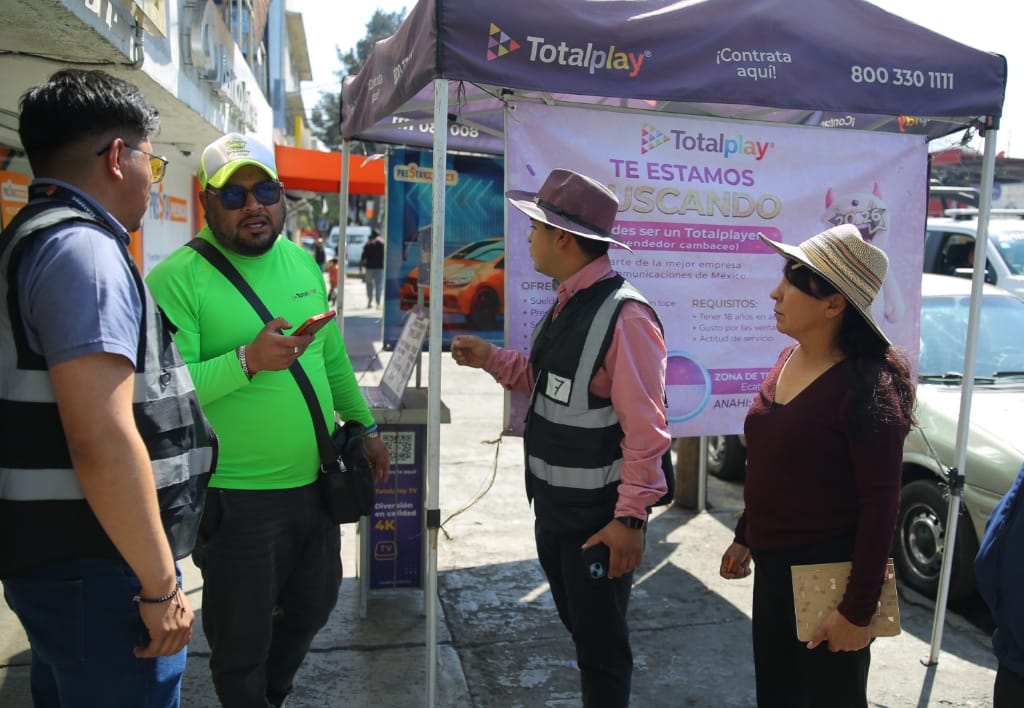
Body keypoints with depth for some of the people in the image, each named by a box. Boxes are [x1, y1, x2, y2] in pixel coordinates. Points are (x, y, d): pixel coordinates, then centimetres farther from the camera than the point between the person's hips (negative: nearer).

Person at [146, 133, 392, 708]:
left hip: (316, 482, 7)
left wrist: (365, 427, 17)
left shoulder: (304, 262, 6)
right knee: (242, 642, 12)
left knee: (313, 608, 25)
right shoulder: (177, 279, -13)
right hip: (238, 497, -6)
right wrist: (248, 361, -30)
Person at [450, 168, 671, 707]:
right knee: (580, 628, 26)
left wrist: (630, 518, -22)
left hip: (598, 514, -9)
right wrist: (490, 358, 8)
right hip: (554, 503, 9)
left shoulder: (624, 315, -24)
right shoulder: (566, 304, 5)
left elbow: (645, 429, -24)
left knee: (601, 646, 12)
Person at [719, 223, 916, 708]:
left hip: (829, 572, -8)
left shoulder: (864, 386, -21)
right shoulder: (788, 359, 3)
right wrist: (745, 538, 18)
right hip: (772, 565, 8)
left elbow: (880, 504, -20)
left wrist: (858, 610, -18)